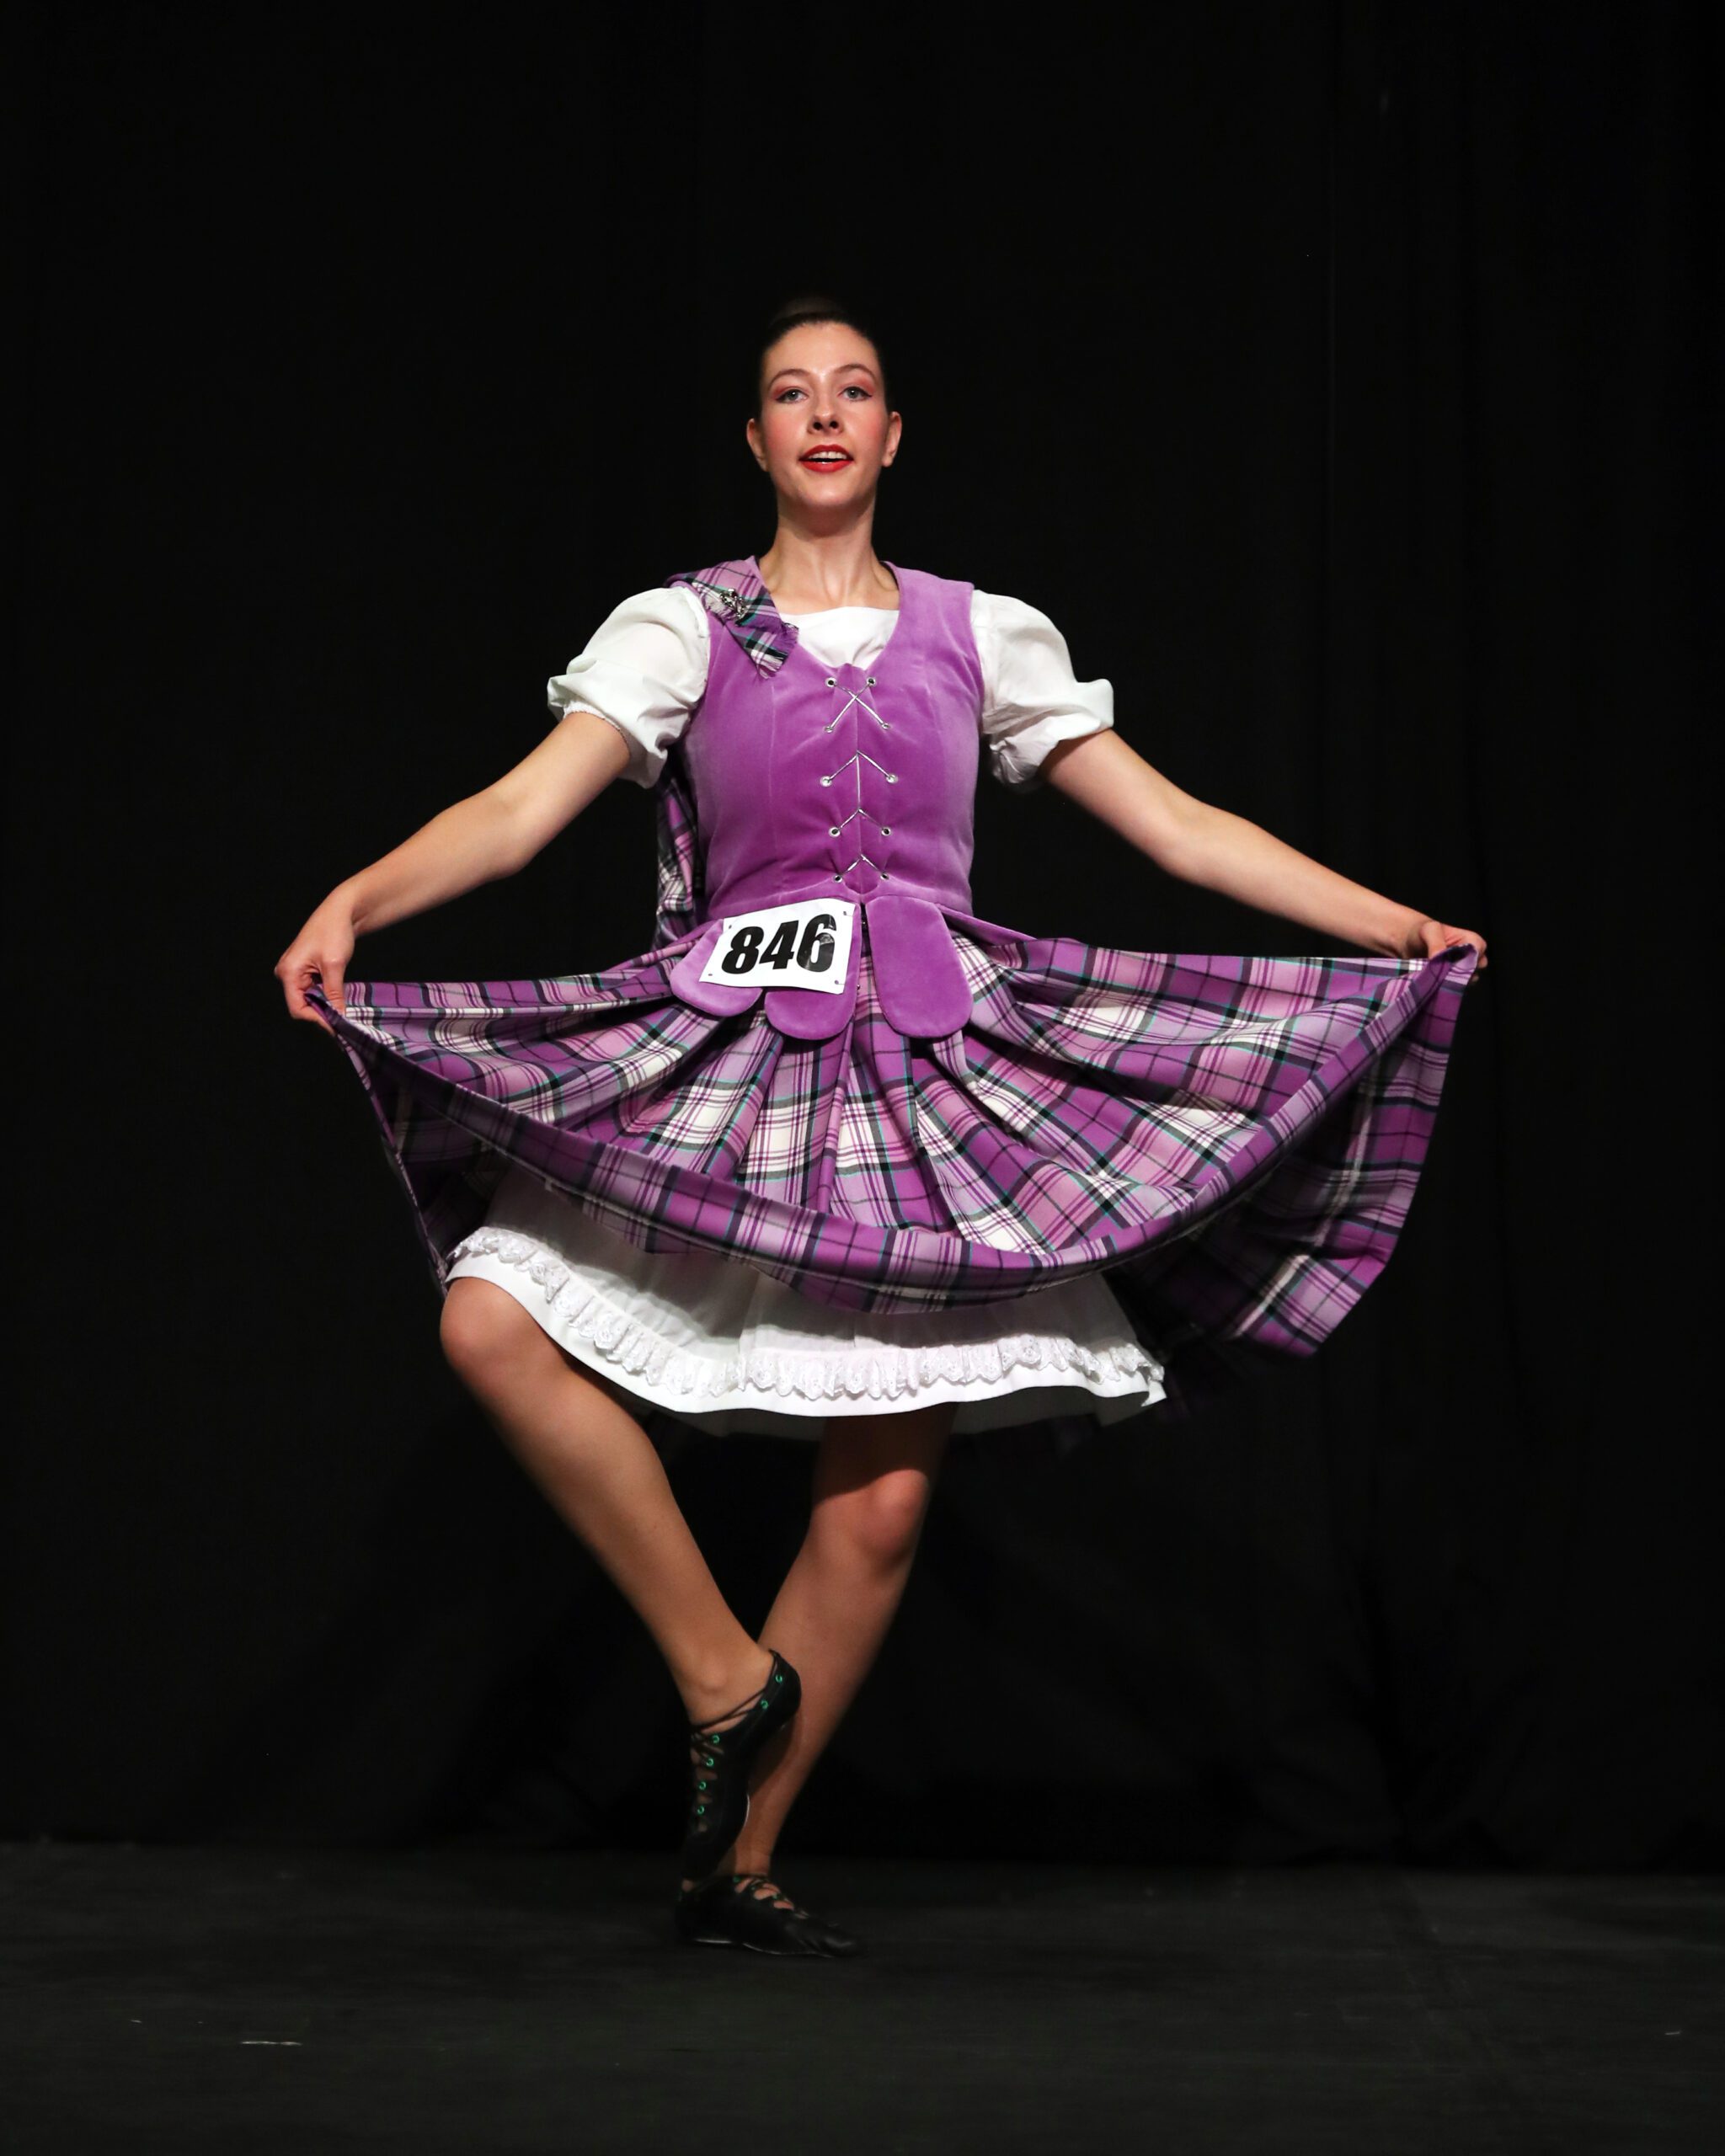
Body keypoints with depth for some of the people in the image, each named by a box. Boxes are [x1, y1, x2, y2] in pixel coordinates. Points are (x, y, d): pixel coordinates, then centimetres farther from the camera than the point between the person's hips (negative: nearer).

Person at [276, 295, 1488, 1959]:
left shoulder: (982, 637, 11)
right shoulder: (680, 629, 5)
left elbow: (1178, 827, 13)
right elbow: (522, 808, -7)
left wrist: (1401, 928, 8)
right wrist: (353, 903, -25)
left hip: (934, 1074, 1)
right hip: (721, 1062, -1)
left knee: (881, 1503, -4)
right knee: (495, 1321, -23)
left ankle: (738, 1865, 11)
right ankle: (722, 1674, -8)